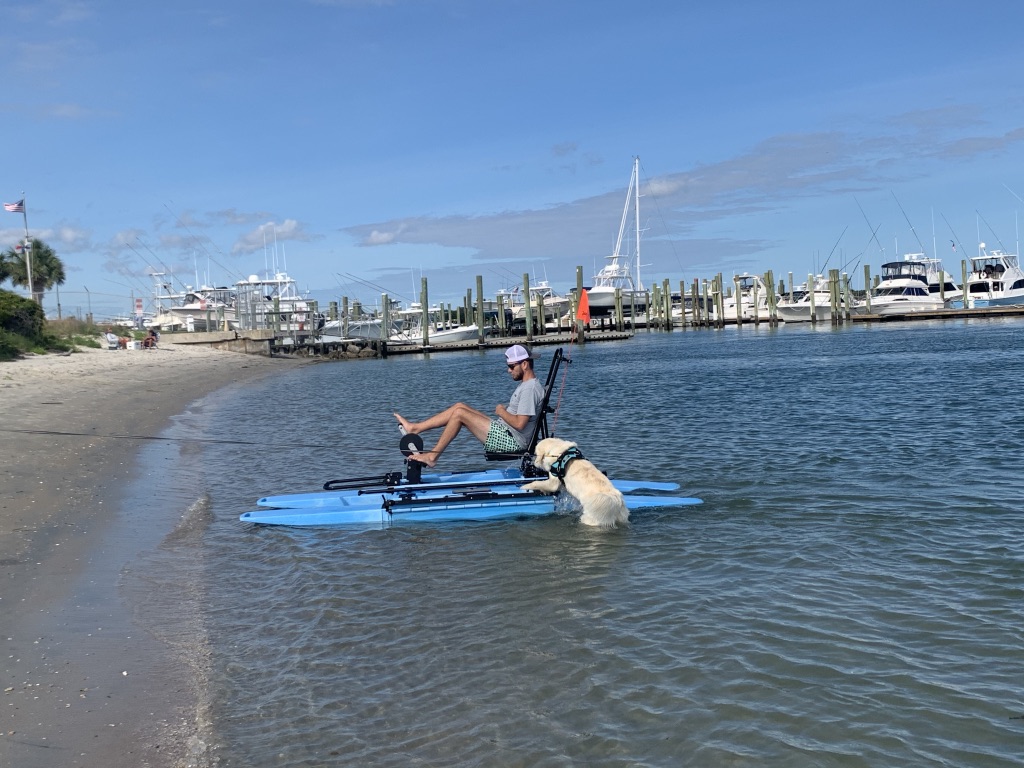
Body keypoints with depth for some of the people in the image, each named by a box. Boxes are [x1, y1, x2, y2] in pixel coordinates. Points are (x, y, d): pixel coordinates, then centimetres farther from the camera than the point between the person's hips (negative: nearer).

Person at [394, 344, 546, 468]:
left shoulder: (530, 388, -19)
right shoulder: (527, 384, 15)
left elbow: (519, 424, -26)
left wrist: (502, 412, -9)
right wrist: (505, 411, 5)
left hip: (511, 441, -11)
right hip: (503, 432, 11)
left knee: (459, 413, -14)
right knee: (459, 406, 9)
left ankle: (432, 456, -7)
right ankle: (414, 428, 10)